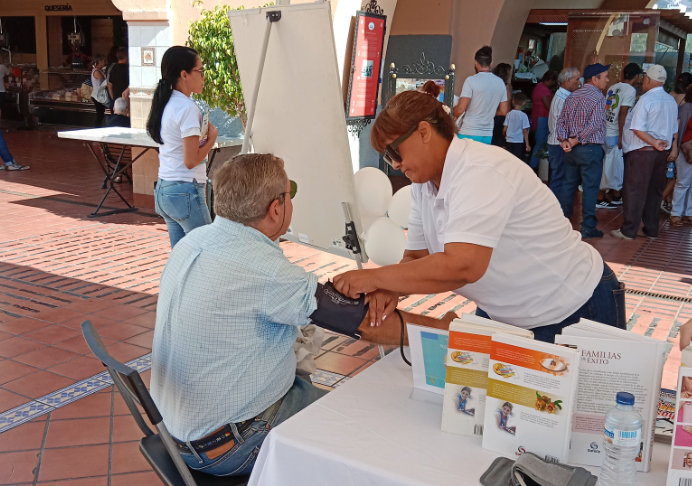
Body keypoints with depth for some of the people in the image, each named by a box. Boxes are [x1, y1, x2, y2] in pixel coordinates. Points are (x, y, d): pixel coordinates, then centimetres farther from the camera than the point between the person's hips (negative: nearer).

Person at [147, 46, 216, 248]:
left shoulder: (165, 104, 12)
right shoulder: (187, 108, -15)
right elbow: (191, 160, -18)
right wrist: (212, 138, -5)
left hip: (163, 190, 9)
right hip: (185, 192, -9)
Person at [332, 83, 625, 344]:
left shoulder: (480, 172, -28)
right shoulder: (423, 185, 1)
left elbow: (463, 266, -39)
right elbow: (416, 258, 2)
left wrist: (375, 277, -34)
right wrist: (389, 290, -20)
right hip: (506, 315, 8)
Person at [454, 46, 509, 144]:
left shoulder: (471, 80, -11)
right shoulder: (500, 83, 6)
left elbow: (460, 109, -15)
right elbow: (503, 111, 10)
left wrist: (452, 112, 7)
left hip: (469, 134, -5)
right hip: (488, 135, 5)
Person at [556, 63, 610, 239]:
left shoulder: (572, 96, 10)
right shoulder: (598, 97, -11)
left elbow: (561, 121, 5)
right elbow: (593, 126, -19)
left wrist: (564, 140, -5)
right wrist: (575, 142, -12)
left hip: (572, 150, 7)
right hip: (591, 149, -7)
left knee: (568, 185, 14)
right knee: (590, 188, -1)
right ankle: (588, 228, 3)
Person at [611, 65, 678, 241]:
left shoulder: (645, 99, -13)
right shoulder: (671, 101, 10)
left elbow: (637, 129, -19)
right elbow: (674, 130, 13)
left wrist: (654, 142, -14)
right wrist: (674, 148, 14)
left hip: (642, 152, -7)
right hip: (663, 153, 7)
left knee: (634, 191, -1)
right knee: (655, 191, 13)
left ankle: (628, 231, 3)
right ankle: (651, 230, 20)